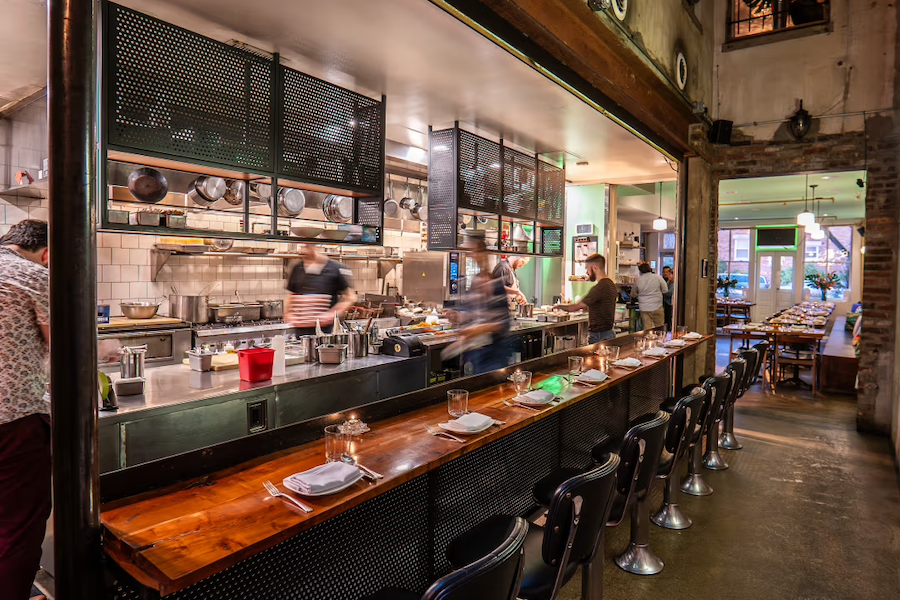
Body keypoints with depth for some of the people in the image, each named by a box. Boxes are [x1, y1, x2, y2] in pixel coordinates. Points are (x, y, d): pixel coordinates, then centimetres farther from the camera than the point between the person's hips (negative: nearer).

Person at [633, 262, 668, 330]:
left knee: (647, 329, 2)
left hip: (644, 309, 1)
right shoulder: (657, 277, -5)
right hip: (657, 307, -1)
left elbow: (633, 294, 10)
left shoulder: (638, 280, -1)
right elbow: (665, 290, 1)